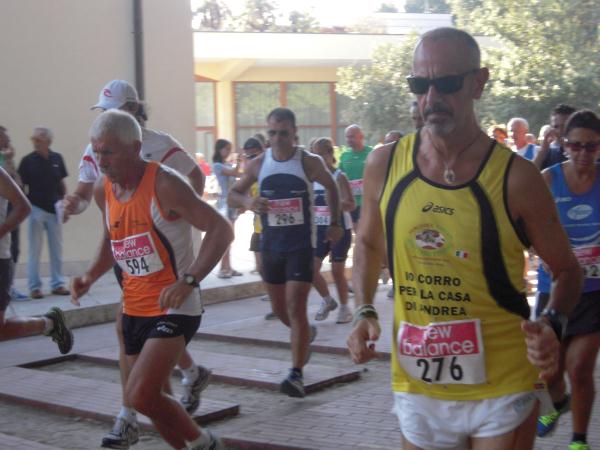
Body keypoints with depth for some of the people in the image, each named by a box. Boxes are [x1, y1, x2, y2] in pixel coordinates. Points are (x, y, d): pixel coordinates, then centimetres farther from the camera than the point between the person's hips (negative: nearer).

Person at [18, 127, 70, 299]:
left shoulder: (57, 159, 2)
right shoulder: (28, 160, -7)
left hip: (54, 209, 3)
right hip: (36, 209, -3)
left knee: (57, 249, 8)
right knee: (35, 250, 3)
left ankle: (57, 284, 17)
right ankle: (34, 286, 9)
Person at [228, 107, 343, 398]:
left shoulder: (309, 163, -6)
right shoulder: (258, 164, 0)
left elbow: (331, 187, 12)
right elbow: (232, 196, 7)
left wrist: (335, 224, 9)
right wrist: (247, 202, -16)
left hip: (301, 245, -4)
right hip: (271, 244, 4)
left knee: (295, 306, -14)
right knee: (279, 308, 15)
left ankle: (296, 375, -13)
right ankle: (306, 334, 47)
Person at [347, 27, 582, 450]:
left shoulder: (515, 177, -12)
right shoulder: (384, 165, -3)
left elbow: (566, 269, -1)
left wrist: (553, 327, -19)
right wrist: (365, 313, 0)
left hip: (502, 388, -3)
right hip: (415, 384, 3)